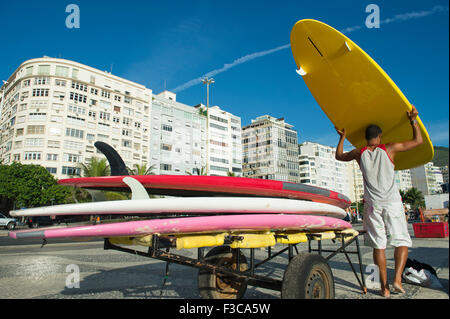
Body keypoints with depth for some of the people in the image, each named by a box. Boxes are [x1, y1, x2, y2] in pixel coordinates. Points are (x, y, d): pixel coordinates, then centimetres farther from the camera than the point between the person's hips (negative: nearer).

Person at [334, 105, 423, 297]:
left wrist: (342, 137, 28)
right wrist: (413, 120, 14)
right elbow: (418, 141, 7)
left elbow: (339, 156, 21)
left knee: (378, 245, 6)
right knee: (402, 242, 9)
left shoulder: (359, 153, 3)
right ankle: (397, 279, -7)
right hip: (392, 203, -1)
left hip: (372, 204, 2)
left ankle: (385, 287, 9)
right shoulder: (389, 149, -3)